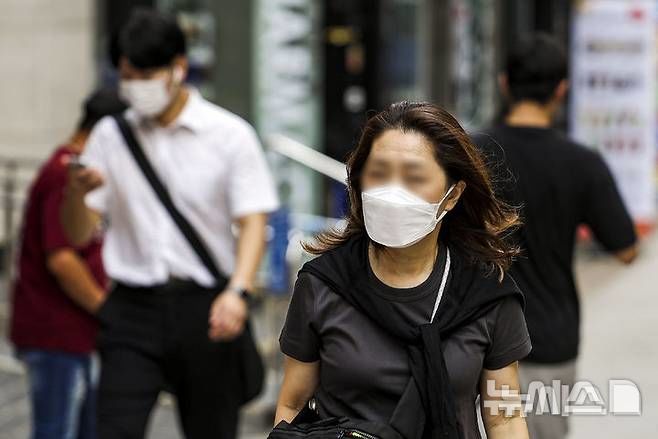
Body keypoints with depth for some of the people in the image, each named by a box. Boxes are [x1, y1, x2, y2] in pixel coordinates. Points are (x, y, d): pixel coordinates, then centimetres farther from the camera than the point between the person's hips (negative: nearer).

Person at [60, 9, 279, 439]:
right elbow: (79, 234, 8)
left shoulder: (230, 135, 0)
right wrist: (78, 192, -15)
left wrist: (238, 291, -23)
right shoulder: (111, 135, 7)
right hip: (133, 307, 2)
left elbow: (253, 221, -6)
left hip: (206, 307, -1)